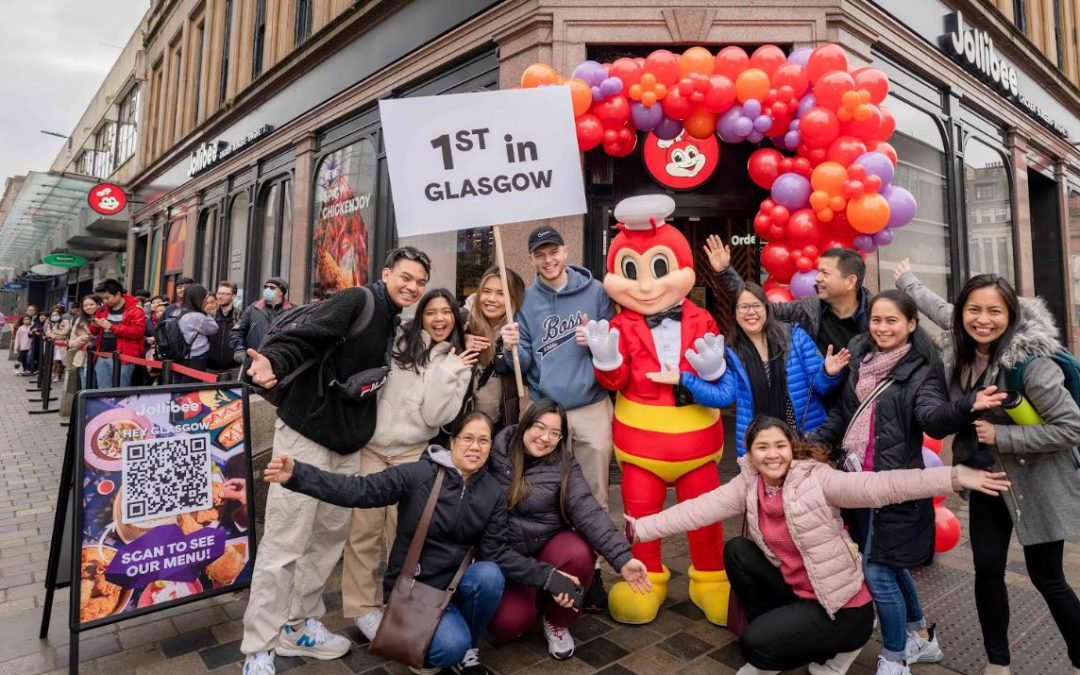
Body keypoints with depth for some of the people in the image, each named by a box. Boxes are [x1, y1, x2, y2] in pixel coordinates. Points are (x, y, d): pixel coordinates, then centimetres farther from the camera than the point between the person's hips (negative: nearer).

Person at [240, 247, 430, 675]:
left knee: (330, 535, 15)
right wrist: (275, 362, -43)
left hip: (348, 442, 8)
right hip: (306, 433, -8)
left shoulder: (398, 325, 12)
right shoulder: (356, 301, -12)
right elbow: (306, 337, -23)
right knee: (285, 543, -1)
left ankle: (299, 626, 32)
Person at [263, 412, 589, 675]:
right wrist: (297, 475, -34)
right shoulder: (418, 474, -15)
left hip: (458, 583, 4)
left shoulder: (494, 493, -4)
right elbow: (360, 490, -21)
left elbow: (497, 552, -8)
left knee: (489, 575, -29)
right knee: (451, 645, -28)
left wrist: (546, 575, -21)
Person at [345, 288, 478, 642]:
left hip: (412, 453, -1)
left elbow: (436, 416, -8)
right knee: (364, 527, 1)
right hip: (371, 446, 1)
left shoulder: (458, 362, 2)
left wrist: (447, 372, -14)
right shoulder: (399, 343, 4)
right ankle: (361, 605, 18)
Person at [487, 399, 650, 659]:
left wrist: (622, 557, -32)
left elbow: (587, 511, -21)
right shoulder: (497, 450, -8)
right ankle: (530, 601, 16)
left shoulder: (564, 465, -10)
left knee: (580, 555, -32)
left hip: (549, 545, 1)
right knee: (506, 624, -23)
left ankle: (557, 622, 0)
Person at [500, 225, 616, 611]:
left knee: (593, 497, 7)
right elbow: (522, 363, 4)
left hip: (591, 409, -1)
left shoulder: (595, 291, 1)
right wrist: (513, 347, -17)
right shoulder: (527, 300, 5)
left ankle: (590, 570, 25)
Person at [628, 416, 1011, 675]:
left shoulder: (815, 479, -21)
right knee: (736, 551, -11)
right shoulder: (747, 485, -7)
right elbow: (696, 510, -10)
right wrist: (638, 529, -14)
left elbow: (881, 487, -29)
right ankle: (776, 635, 7)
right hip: (796, 591, 6)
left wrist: (956, 477, -40)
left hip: (843, 606, -6)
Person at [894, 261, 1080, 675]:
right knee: (987, 568, 8)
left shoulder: (1030, 362, -24)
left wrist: (1002, 436, -25)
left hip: (1035, 483, -5)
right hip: (986, 477, 5)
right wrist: (907, 281, 28)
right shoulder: (959, 348, -7)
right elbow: (939, 308, 15)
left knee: (1046, 578, 7)